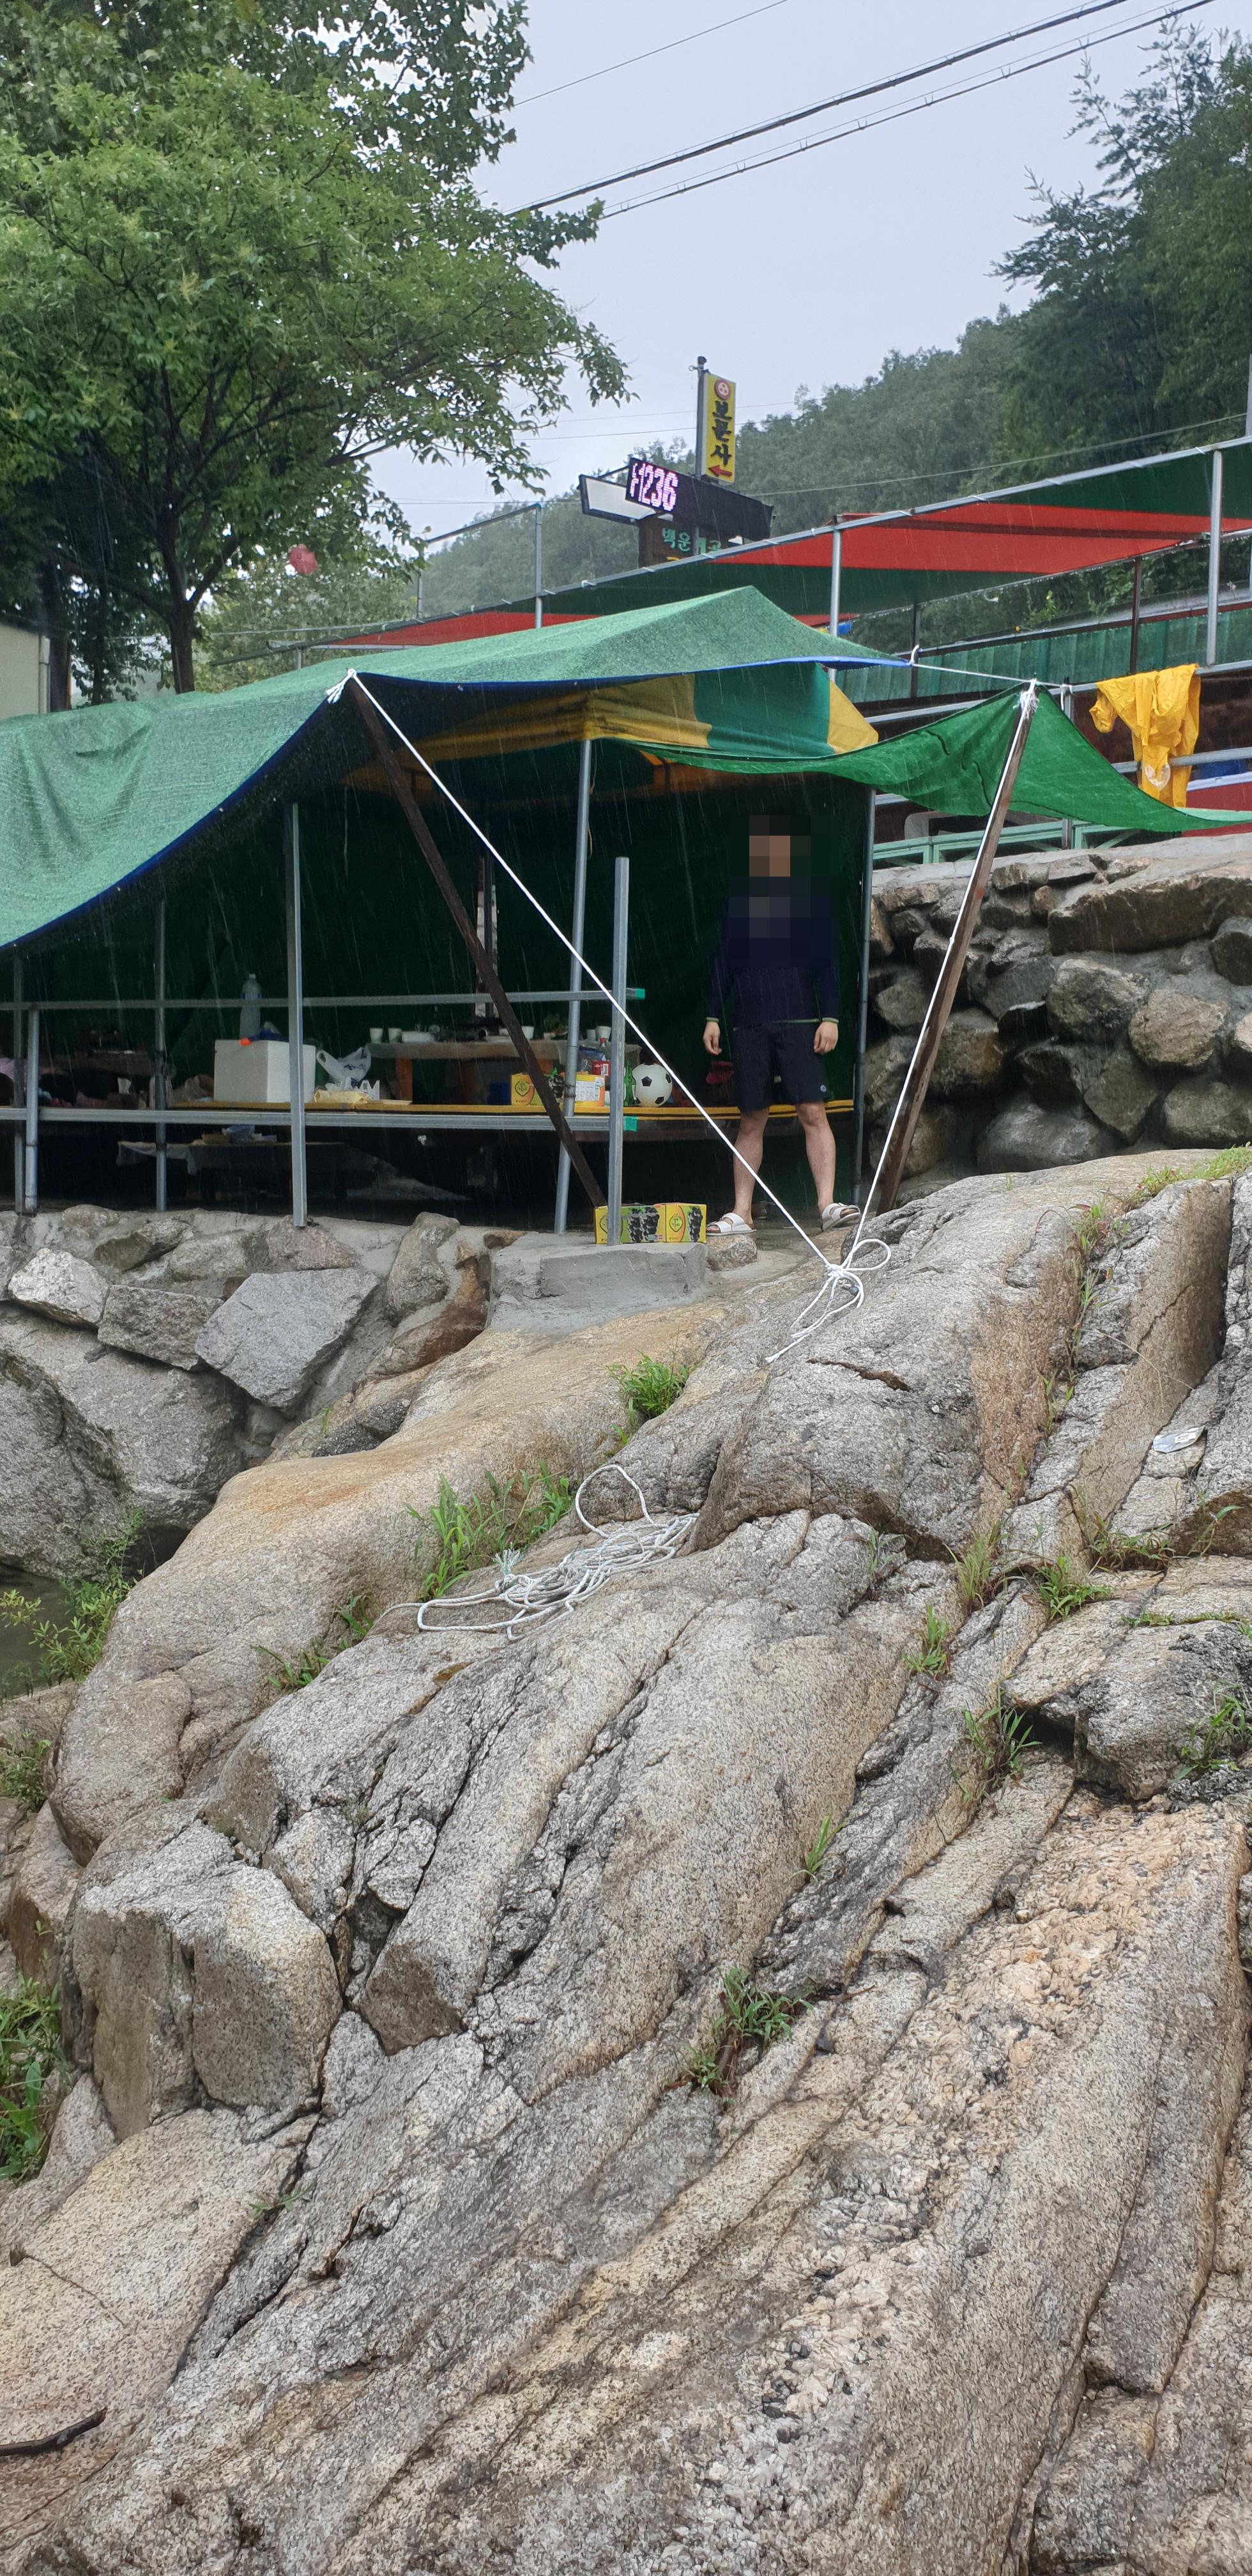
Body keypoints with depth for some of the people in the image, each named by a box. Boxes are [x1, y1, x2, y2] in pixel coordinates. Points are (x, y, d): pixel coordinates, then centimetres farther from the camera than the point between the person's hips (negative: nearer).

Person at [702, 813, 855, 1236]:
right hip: (749, 1025, 2)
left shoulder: (810, 898, 8)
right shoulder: (739, 899, 13)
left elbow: (827, 962, 5)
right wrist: (713, 1017, 9)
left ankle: (827, 1205, -13)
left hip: (797, 1022, -2)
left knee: (813, 1112, -12)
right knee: (751, 1121, 5)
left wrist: (830, 1017, -4)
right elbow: (722, 962, 16)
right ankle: (741, 1214, 7)